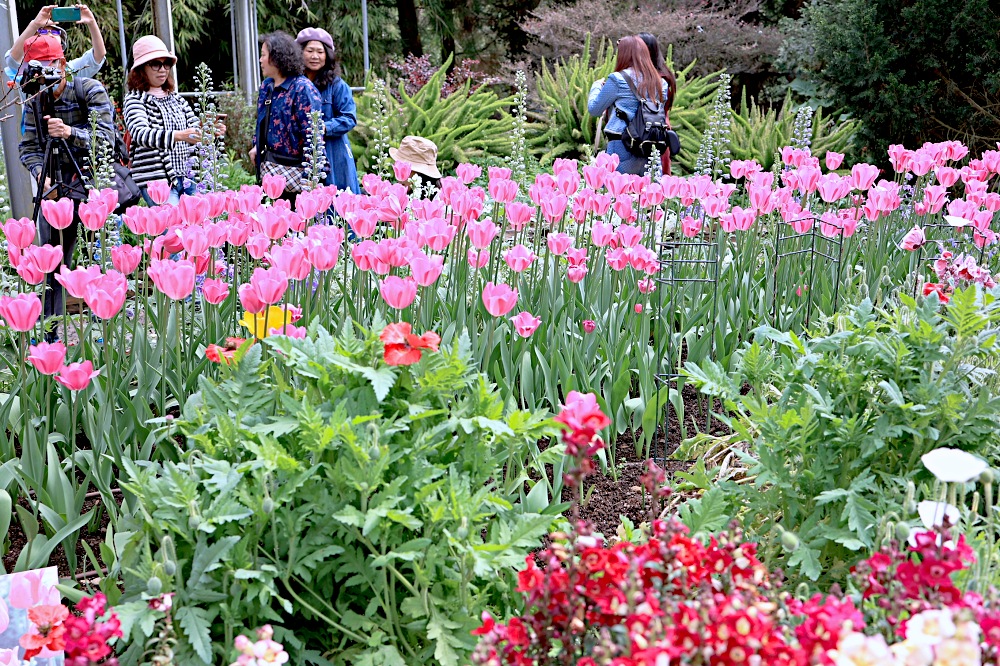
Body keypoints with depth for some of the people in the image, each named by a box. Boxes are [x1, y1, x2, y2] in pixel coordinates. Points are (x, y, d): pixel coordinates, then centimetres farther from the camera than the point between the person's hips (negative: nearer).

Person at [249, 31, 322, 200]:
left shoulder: (302, 88, -14)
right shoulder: (266, 86, 12)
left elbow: (312, 132, -18)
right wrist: (256, 145, 14)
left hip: (293, 167, -8)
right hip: (268, 165, 8)